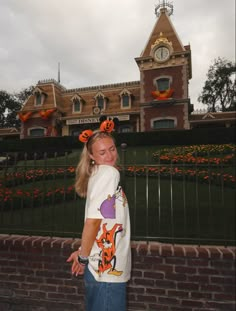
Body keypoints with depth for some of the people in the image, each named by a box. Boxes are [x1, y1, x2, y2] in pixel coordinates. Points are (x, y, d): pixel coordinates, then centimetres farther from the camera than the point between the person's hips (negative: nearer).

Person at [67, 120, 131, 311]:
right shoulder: (109, 172, -16)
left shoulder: (98, 174, 11)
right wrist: (83, 257, -11)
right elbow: (93, 220, -22)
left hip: (103, 268, 8)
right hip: (107, 270, -8)